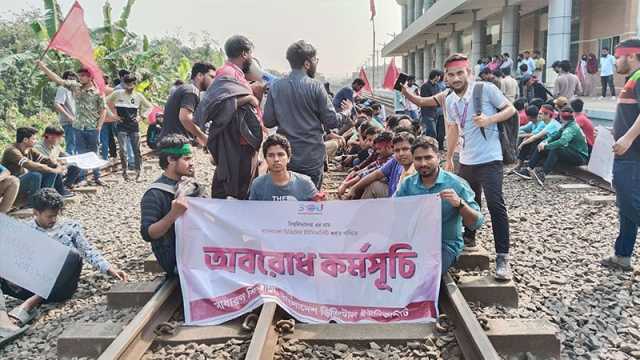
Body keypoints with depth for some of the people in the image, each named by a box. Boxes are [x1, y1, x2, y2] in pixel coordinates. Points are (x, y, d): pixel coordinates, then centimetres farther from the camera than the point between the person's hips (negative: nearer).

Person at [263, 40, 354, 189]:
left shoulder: (276, 87, -2)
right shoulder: (315, 87, -11)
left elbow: (267, 121, 0)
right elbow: (332, 121, -8)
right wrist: (347, 111, 12)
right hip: (312, 159, -3)